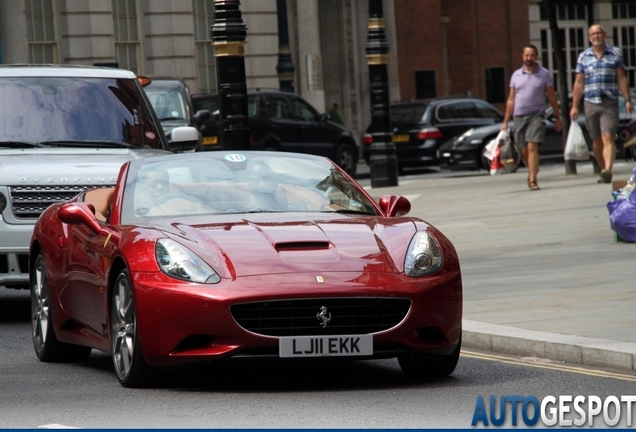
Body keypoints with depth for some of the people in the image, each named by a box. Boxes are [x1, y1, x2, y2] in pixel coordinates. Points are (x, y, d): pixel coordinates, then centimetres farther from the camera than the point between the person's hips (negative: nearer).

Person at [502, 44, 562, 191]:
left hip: (536, 116, -3)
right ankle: (533, 172, 31)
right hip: (519, 116, 3)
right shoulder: (516, 75, 11)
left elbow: (552, 97, 7)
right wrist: (505, 122, 11)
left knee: (532, 147, -17)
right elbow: (511, 100, 14)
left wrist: (557, 118, 6)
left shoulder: (544, 74, 3)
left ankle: (532, 180, -18)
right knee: (523, 150, 5)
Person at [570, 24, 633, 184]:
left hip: (609, 103, -2)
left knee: (608, 138, -15)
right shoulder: (583, 57, 10)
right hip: (590, 103, 3)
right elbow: (578, 83, 11)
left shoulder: (615, 54, 7)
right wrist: (575, 106, 6)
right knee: (596, 141, 6)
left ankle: (608, 170, -27)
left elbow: (622, 79, 6)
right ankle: (603, 170, 15)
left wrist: (627, 100, -2)